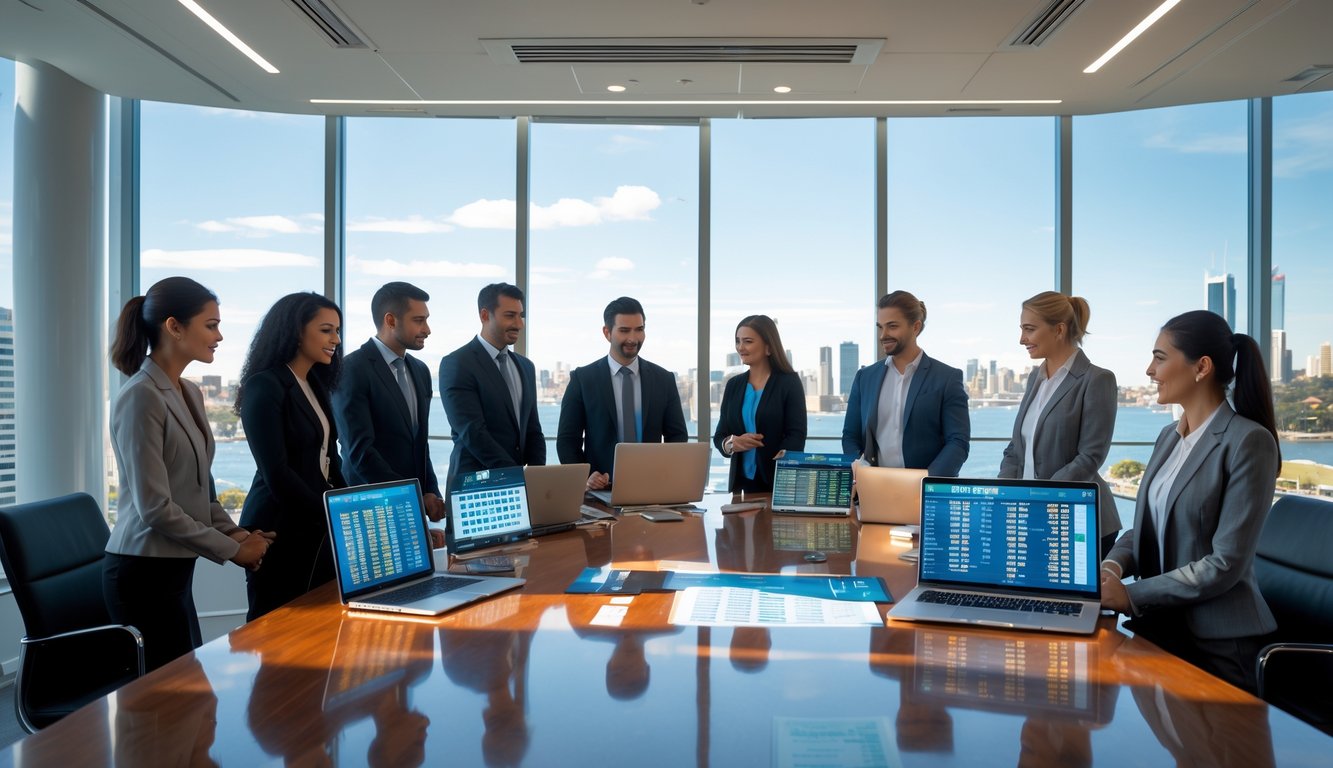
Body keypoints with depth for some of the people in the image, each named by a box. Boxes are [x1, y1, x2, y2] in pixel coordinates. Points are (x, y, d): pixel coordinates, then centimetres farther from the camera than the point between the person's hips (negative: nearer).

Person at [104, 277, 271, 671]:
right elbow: (155, 507, -20)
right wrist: (230, 549, -13)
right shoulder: (141, 396, -17)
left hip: (174, 567, 9)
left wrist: (235, 533, 1)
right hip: (145, 572, -8)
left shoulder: (190, 393, 10)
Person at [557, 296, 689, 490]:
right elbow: (567, 439, 3)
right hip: (601, 490, -2)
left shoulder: (664, 379, 8)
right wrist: (584, 478, -12)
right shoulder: (582, 379, 3)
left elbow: (677, 436, 11)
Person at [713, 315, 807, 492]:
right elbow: (719, 436, 9)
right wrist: (733, 443, -15)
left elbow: (797, 436, -11)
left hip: (779, 481, -4)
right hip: (741, 482, 4)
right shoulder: (734, 385, 10)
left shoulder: (789, 382, -3)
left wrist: (778, 463, -30)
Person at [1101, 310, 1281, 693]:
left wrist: (1132, 596, -21)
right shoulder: (1168, 437, 10)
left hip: (1217, 643, -7)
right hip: (1157, 627, 7)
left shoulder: (1249, 441, -15)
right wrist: (1113, 566, -10)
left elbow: (1226, 563, -20)